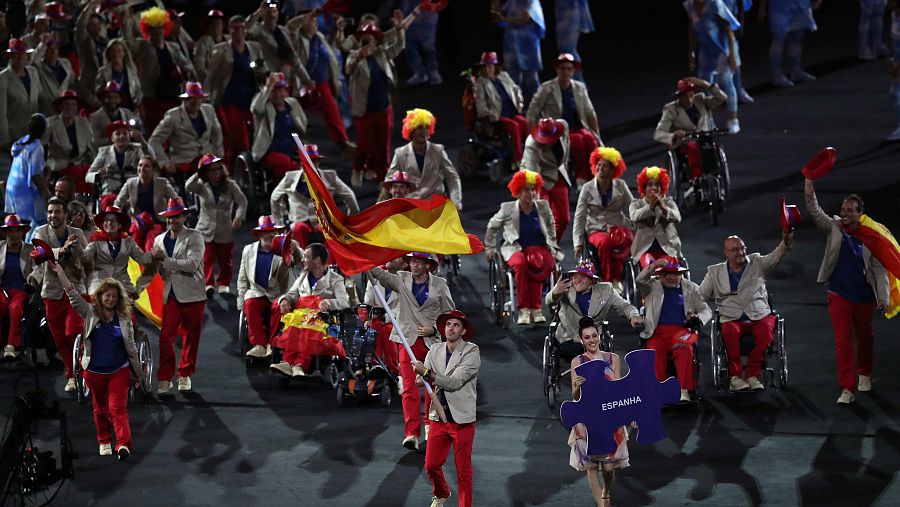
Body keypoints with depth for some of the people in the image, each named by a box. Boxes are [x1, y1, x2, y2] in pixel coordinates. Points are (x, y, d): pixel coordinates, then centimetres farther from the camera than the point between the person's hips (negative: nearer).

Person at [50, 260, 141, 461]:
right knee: (100, 408, 14)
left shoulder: (124, 318, 1)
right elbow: (73, 295, -9)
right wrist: (59, 272, -19)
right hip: (94, 370, 2)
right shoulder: (90, 313, 0)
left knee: (118, 408, -12)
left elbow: (131, 347, 6)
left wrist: (138, 373, 8)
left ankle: (123, 444, -24)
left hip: (119, 371, -2)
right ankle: (104, 442, 30)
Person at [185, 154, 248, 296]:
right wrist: (198, 175, -22)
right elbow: (188, 187, -21)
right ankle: (208, 284, -17)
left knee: (225, 261, 11)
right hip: (205, 232, -1)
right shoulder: (202, 186, -3)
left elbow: (242, 201, -8)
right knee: (206, 260, -13)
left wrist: (239, 216, -24)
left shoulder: (230, 185, -4)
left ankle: (223, 285, 26)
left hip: (225, 232, 1)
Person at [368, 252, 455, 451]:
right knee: (409, 388, -11)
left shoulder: (440, 285, 3)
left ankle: (431, 427, 30)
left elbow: (449, 313, 9)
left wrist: (434, 329, -6)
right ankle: (412, 433, -18)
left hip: (433, 341, 1)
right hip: (409, 341, -1)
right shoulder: (401, 280, 3)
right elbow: (380, 274, -11)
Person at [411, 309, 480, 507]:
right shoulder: (435, 351, 9)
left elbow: (455, 382, -18)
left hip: (462, 420, -4)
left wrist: (427, 372, -24)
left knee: (463, 470, 1)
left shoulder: (471, 352, -8)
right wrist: (421, 379, -22)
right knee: (431, 465, 6)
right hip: (439, 418, 4)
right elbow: (421, 380, 2)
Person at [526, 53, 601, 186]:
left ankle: (592, 179, -32)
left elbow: (590, 114, 18)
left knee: (589, 139, -31)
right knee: (577, 140, -34)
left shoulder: (579, 88, 12)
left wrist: (597, 138, 11)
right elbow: (531, 115, 0)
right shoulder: (547, 89, -1)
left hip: (578, 129, 3)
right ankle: (580, 179, -29)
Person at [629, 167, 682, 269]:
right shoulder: (636, 204, 12)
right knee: (649, 266, -32)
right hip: (644, 248, 0)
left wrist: (663, 207, -25)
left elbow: (677, 217, -8)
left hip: (667, 248, 1)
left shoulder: (668, 202, 14)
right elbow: (634, 216, -12)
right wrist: (650, 206, -24)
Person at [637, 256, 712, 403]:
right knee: (655, 352, -32)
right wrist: (652, 267, -22)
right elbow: (640, 282, -4)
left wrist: (697, 318, -5)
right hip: (658, 332, 0)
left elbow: (706, 311, 19)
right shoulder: (653, 287, 17)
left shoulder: (690, 288, 20)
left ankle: (684, 391, -36)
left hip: (682, 329, 0)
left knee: (685, 349, -33)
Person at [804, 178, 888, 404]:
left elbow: (879, 268, -5)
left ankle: (864, 374, 43)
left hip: (864, 297, 0)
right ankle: (847, 389, -9)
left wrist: (883, 297, -11)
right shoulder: (834, 227, -2)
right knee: (843, 341, -7)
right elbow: (815, 213, -15)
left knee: (865, 338, 18)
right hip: (839, 296, 0)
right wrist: (809, 192, -31)